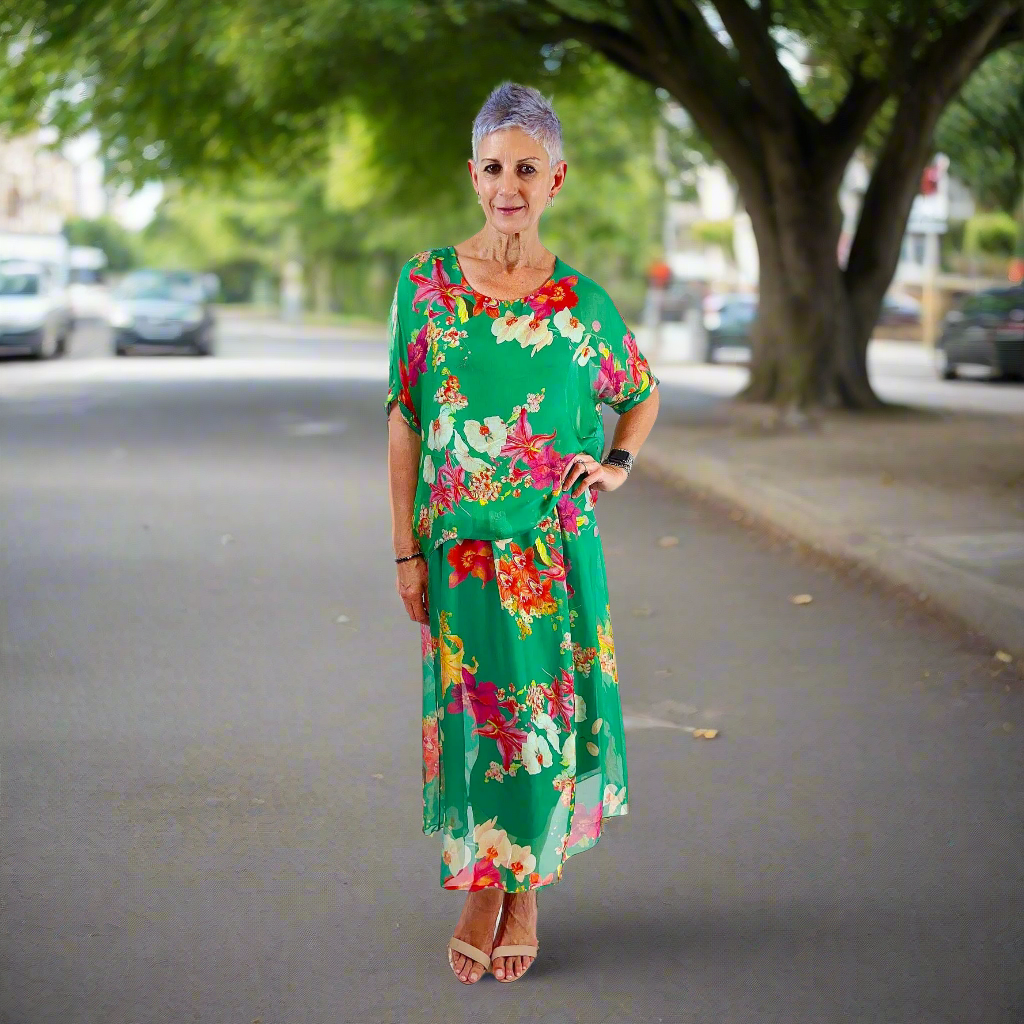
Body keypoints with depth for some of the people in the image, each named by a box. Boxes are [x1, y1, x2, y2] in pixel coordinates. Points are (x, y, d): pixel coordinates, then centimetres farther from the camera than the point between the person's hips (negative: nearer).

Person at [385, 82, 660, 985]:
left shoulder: (580, 300, 0)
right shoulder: (426, 283, -1)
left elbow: (644, 392, 17)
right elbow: (404, 419, 0)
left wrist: (617, 464, -2)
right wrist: (407, 550, -2)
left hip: (556, 540, 0)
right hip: (459, 542, 0)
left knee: (546, 710, 5)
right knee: (471, 710, 6)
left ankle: (528, 890, 23)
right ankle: (481, 886, 24)